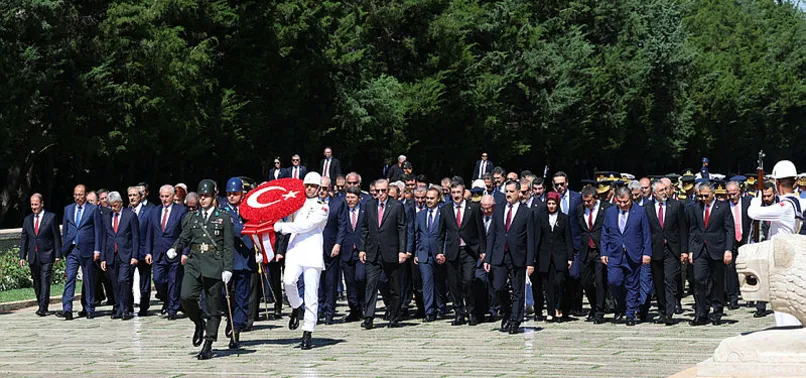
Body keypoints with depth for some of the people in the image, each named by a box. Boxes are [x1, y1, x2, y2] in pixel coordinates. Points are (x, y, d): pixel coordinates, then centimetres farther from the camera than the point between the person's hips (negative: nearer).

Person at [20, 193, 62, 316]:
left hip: (46, 256, -5)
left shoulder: (51, 217, -1)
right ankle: (40, 305, 22)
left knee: (45, 282, -11)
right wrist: (22, 256, 5)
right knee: (36, 283, 10)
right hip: (33, 257, 5)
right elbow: (24, 239, 12)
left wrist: (58, 254, -7)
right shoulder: (27, 219, 11)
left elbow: (57, 237, -2)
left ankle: (43, 308, -13)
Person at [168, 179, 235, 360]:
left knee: (213, 307, 0)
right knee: (185, 297, -18)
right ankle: (199, 323, 11)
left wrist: (227, 269, -7)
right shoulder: (192, 218, 15)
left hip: (214, 266, -2)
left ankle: (208, 345, 9)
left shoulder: (223, 218, 5)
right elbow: (184, 238, 13)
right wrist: (175, 249, -10)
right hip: (194, 264, 2)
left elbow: (229, 246, 1)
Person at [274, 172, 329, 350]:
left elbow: (307, 226, -9)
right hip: (294, 250, 3)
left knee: (311, 294, -4)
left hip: (312, 254, -3)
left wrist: (282, 226, -13)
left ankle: (308, 333, 2)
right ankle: (296, 307, 6)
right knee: (288, 281, -24)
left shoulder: (322, 208, 4)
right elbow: (289, 226, 29)